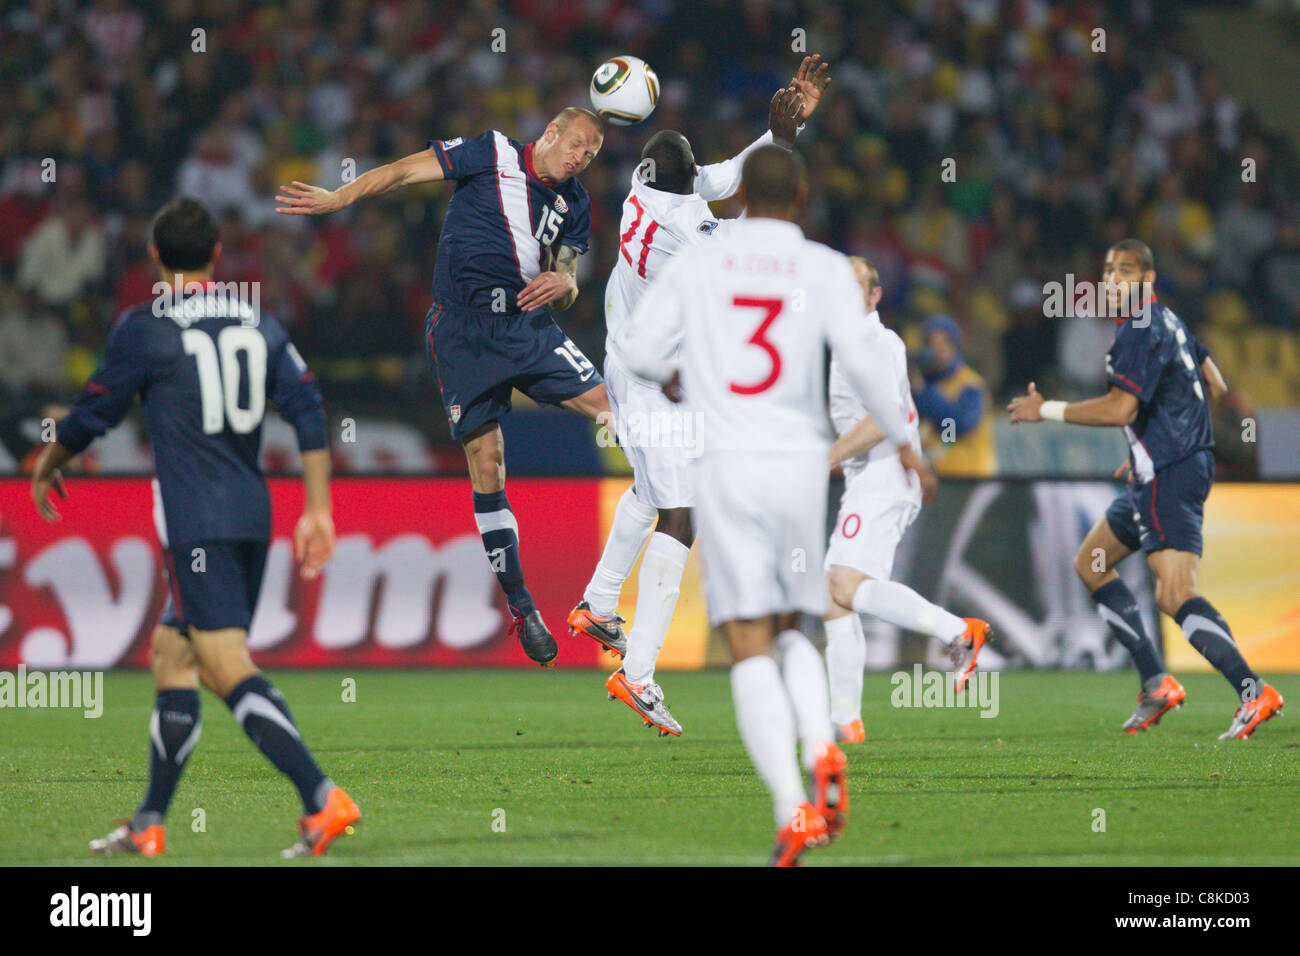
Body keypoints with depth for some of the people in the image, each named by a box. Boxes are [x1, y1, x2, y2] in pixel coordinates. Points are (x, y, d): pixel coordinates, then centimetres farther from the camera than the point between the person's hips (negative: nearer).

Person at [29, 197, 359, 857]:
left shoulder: (144, 328, -5)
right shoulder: (259, 324, 10)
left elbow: (94, 415, 2)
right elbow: (308, 412, 5)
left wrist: (46, 468, 21)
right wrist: (318, 510, 6)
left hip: (196, 524, -7)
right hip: (253, 517, 7)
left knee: (229, 667, -11)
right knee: (172, 655, 16)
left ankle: (322, 798, -25)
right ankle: (149, 826, 18)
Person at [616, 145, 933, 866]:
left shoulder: (696, 266, 6)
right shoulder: (824, 270, 2)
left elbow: (636, 348, 1)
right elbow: (862, 358, -8)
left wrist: (674, 374, 24)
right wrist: (901, 441, 4)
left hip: (723, 463, -1)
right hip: (798, 462, 1)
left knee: (750, 649, -3)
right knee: (789, 630, 19)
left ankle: (791, 809, -17)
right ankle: (822, 747, -9)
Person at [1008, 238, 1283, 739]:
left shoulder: (1140, 332, -14)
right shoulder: (1166, 321, 16)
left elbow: (1120, 409, -23)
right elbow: (1216, 388, 23)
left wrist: (1045, 410, -12)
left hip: (1170, 474, -11)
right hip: (1158, 474, 11)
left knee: (1174, 593, -20)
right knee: (1091, 562, 19)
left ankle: (1252, 692, -25)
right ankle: (1156, 683, 15)